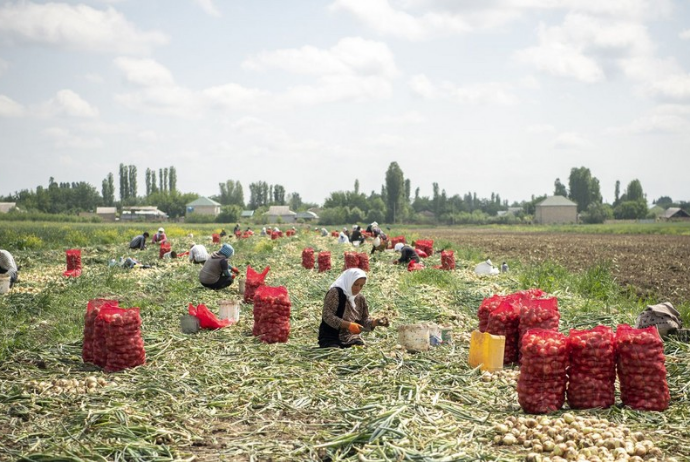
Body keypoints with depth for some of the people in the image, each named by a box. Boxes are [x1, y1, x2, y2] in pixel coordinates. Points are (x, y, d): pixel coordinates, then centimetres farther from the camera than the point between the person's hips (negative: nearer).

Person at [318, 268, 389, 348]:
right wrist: (348, 325, -26)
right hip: (331, 339, -6)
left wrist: (377, 322, -8)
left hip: (352, 339, 6)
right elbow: (327, 316, -18)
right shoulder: (335, 293, -11)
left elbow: (364, 320, 13)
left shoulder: (360, 299, 9)